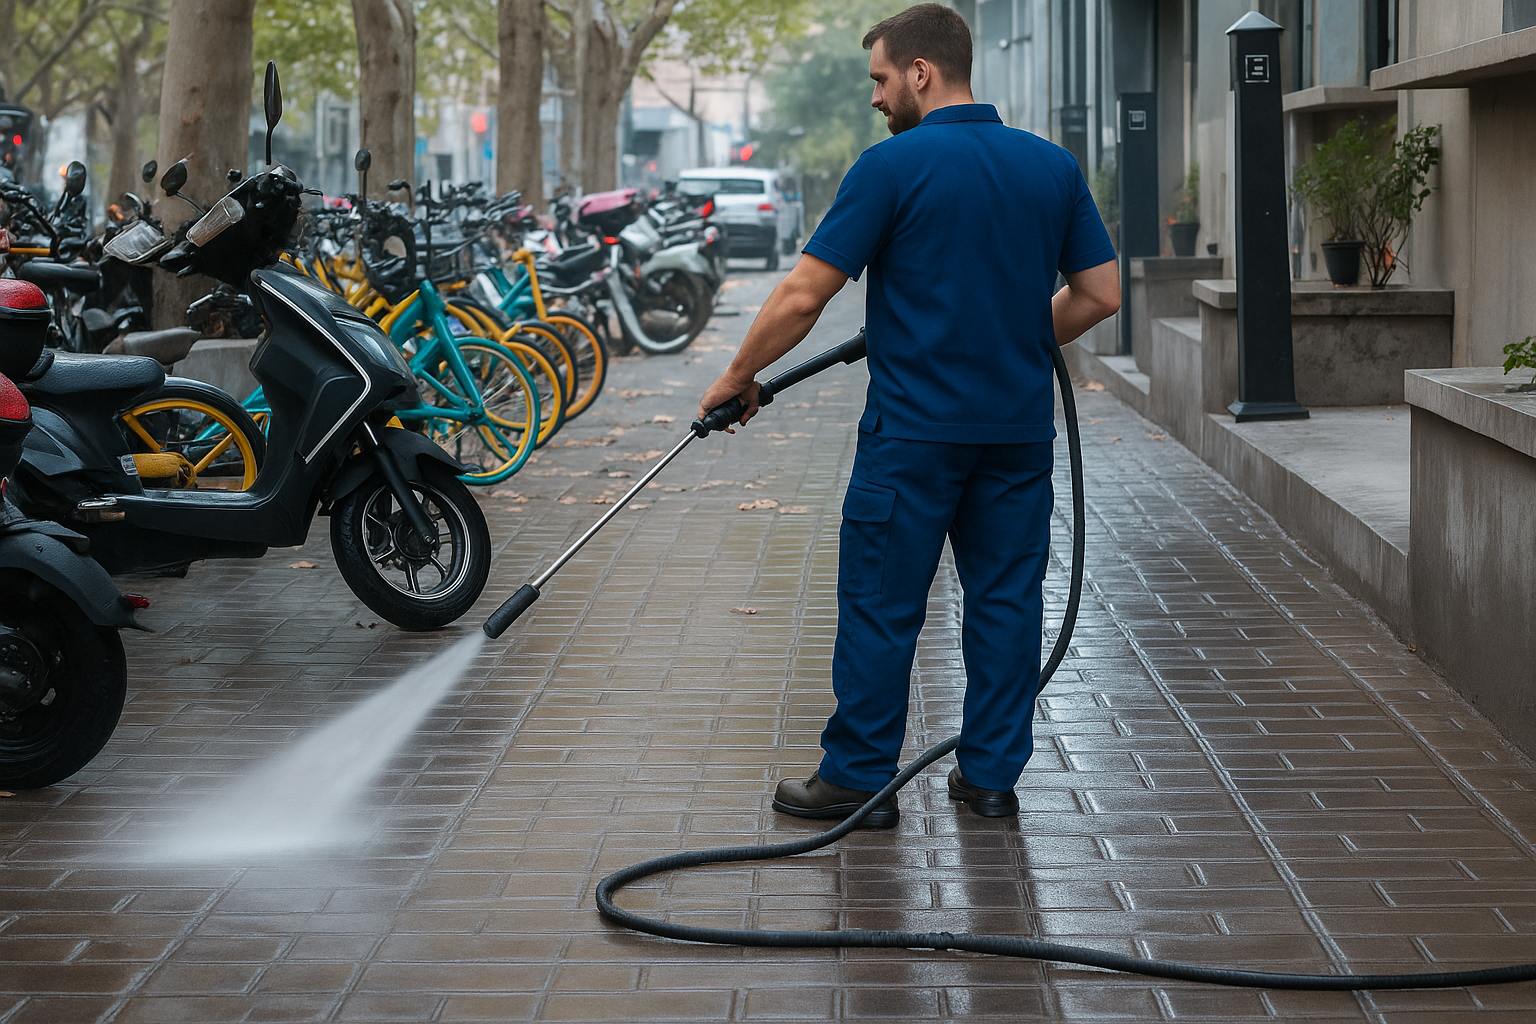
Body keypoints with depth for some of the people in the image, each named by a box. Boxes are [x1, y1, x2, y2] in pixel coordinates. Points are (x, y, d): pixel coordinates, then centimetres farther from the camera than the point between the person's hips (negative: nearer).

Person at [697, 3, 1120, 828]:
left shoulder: (895, 165, -11)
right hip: (1019, 427, 5)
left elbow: (803, 297, -12)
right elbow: (1100, 294, 8)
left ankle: (858, 777, 8)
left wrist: (738, 376, 1)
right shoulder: (1052, 165, 5)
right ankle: (991, 774, 15)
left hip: (915, 429, -5)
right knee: (1006, 598, 10)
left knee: (881, 606, 3)